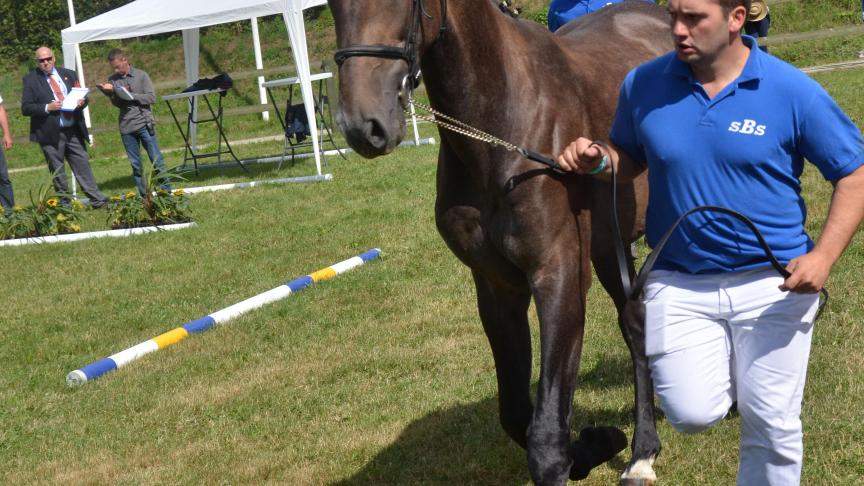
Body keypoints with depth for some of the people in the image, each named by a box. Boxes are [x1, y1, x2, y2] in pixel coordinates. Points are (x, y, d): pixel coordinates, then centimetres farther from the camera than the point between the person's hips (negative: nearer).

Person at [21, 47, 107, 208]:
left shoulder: (69, 75, 11)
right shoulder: (30, 80, 0)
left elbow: (83, 96, 19)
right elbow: (25, 108, -5)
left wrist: (82, 102, -5)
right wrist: (47, 108, -19)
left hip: (73, 131, 3)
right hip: (50, 134, -3)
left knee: (83, 167, 3)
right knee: (57, 173, 5)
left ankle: (98, 201, 5)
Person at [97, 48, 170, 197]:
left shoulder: (141, 76, 0)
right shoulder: (113, 80, 8)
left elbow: (151, 97, -6)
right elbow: (116, 103, 8)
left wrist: (131, 96, -13)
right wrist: (112, 93, -10)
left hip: (144, 123, -3)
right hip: (126, 127, 3)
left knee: (156, 160, -3)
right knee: (135, 164, 5)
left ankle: (166, 191, 3)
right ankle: (143, 194, 10)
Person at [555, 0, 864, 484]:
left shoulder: (793, 91, -11)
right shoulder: (643, 85, -3)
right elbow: (630, 158, 14)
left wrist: (823, 257, -16)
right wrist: (597, 160, -10)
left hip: (773, 283, -1)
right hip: (678, 283, 2)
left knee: (771, 426, 7)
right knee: (693, 414, -9)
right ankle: (723, 366, 25)